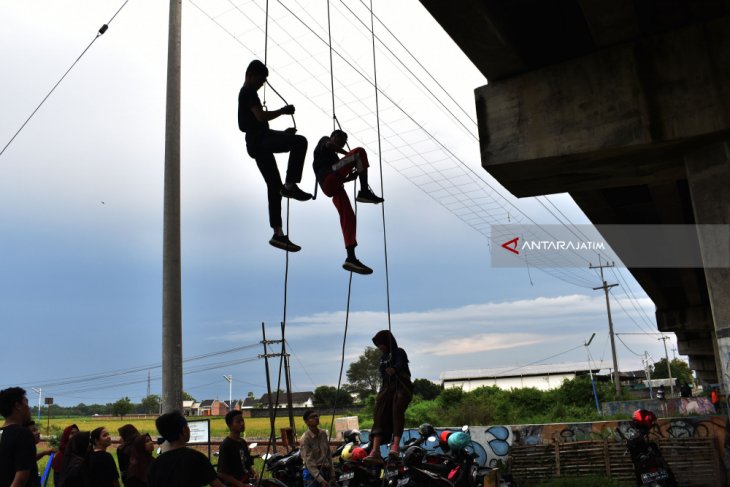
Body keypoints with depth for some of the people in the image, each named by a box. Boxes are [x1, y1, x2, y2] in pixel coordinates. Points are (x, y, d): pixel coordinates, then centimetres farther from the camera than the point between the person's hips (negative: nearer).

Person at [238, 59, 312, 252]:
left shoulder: (244, 93, 29)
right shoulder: (249, 92, -3)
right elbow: (261, 116, -18)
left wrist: (282, 133, 27)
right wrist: (283, 110, -5)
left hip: (256, 144, 10)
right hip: (260, 139, -10)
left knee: (274, 186, 6)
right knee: (300, 141, -23)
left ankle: (278, 234, 4)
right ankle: (290, 185, -22)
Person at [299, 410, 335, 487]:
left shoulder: (323, 433, 4)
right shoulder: (305, 439, -16)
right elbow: (309, 462, -19)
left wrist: (332, 473, 10)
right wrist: (320, 480, -23)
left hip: (325, 471, 7)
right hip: (312, 473, -6)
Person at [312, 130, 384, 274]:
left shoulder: (332, 155, 40)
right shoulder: (324, 140, 21)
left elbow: (343, 179, 34)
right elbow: (330, 145, -5)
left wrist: (353, 175, 16)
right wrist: (350, 156, 5)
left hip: (334, 186, 8)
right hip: (329, 179, -8)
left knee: (348, 217, -3)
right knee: (360, 152, -16)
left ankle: (351, 258, -10)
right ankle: (364, 191, -25)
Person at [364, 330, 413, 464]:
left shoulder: (399, 352, 2)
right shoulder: (382, 358, 23)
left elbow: (401, 364, -19)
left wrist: (394, 369, -41)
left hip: (401, 387, -5)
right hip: (387, 388, 5)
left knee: (397, 410, -28)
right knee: (379, 415, -13)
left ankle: (395, 444, -37)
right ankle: (376, 451, -24)